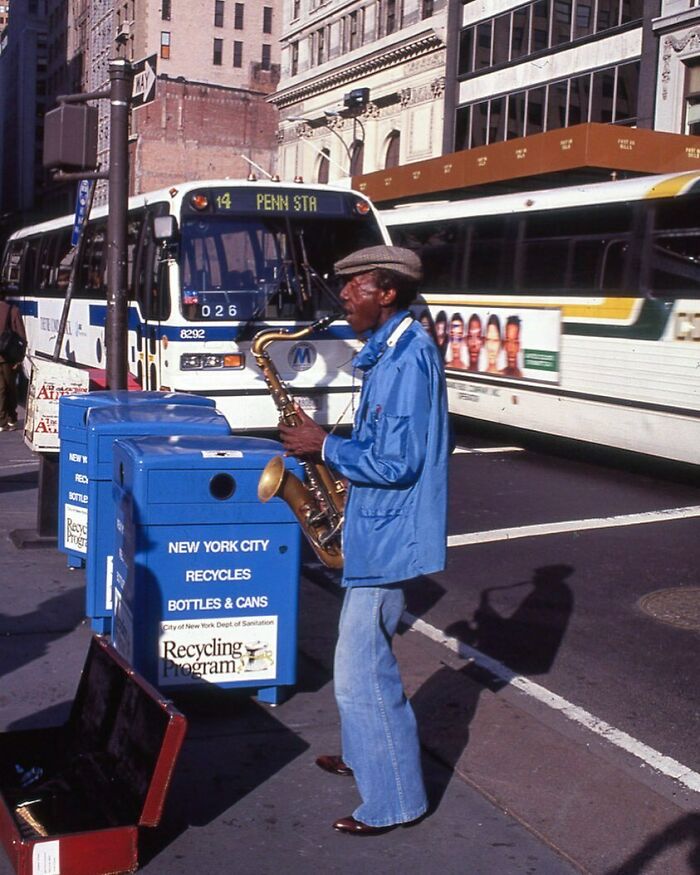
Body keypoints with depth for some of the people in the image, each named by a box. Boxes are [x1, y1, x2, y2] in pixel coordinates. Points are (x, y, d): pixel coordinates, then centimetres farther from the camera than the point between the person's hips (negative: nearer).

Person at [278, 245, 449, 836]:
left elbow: (396, 462, -26)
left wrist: (325, 447, -15)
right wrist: (327, 445, 5)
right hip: (378, 529, 11)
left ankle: (394, 802, 11)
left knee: (362, 672, -3)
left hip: (387, 537, -11)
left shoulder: (406, 358, -22)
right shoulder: (392, 350, 10)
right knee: (364, 654, 24)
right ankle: (366, 755, 43)